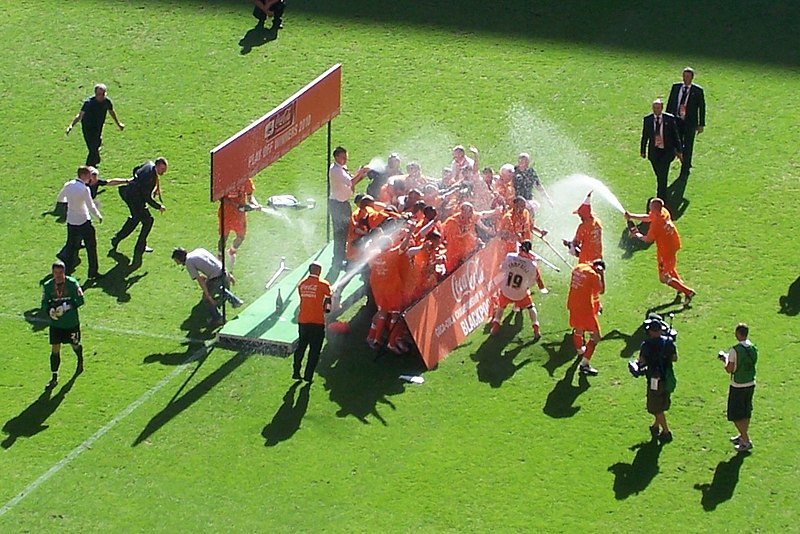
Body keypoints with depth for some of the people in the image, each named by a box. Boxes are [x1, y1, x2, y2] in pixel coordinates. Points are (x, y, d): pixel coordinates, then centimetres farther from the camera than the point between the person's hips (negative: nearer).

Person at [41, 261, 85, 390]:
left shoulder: (72, 283, -12)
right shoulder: (48, 286, -6)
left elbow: (80, 300, -11)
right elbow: (44, 303, 2)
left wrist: (68, 307, -25)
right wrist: (50, 310, -20)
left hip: (72, 322, -1)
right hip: (55, 323, 1)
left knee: (75, 345, 18)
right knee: (55, 349, -4)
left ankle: (80, 361, 52)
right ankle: (54, 377, 3)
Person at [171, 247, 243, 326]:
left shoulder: (188, 263, -4)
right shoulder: (199, 250, 17)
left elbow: (200, 280, -9)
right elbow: (217, 260, 17)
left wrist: (208, 296, -7)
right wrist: (229, 275, 21)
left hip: (215, 280, -7)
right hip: (225, 274, 7)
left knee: (206, 299, 18)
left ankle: (217, 318, 28)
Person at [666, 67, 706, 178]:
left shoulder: (698, 90, -6)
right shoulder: (676, 87, 4)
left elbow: (702, 108, -1)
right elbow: (670, 103, 10)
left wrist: (701, 125, -2)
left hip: (690, 123, -3)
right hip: (676, 120, 3)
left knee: (687, 147, 0)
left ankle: (684, 171, 11)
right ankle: (686, 164, 31)